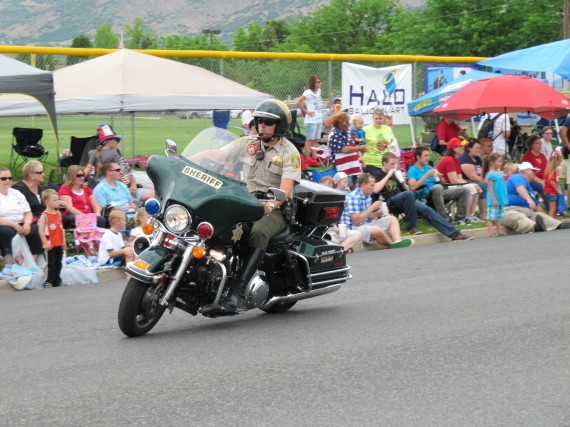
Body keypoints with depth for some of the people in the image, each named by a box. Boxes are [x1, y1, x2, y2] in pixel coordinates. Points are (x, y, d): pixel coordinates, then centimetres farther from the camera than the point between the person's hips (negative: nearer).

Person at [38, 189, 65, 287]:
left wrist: (63, 240, 11)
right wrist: (45, 242, -19)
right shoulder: (44, 215, -11)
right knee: (51, 264, -4)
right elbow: (41, 230, -15)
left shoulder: (58, 213, 10)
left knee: (58, 263, 12)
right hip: (50, 245, -7)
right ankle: (48, 282, 4)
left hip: (59, 244, 7)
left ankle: (57, 281, 21)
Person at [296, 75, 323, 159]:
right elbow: (298, 102, -18)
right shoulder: (308, 92, -11)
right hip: (311, 120, -8)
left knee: (315, 140, 10)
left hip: (319, 119, 8)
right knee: (310, 140, -5)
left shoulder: (318, 91, 12)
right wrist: (306, 111, -14)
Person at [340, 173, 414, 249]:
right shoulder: (353, 197, -17)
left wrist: (377, 213, -3)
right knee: (377, 231, -35)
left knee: (392, 219, 2)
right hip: (354, 228, -10)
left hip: (367, 224, 10)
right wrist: (372, 207, -18)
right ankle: (393, 244, -6)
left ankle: (397, 241, -25)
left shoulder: (368, 197, 11)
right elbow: (356, 220, -24)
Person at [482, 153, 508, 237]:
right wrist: (494, 199, -19)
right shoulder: (491, 174, -14)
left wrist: (505, 198, 17)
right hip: (494, 200, -9)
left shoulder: (500, 173, 10)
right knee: (491, 216, -4)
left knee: (499, 216, 13)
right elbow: (490, 188, -16)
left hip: (501, 199, 9)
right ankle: (490, 233, -3)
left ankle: (499, 232, 19)